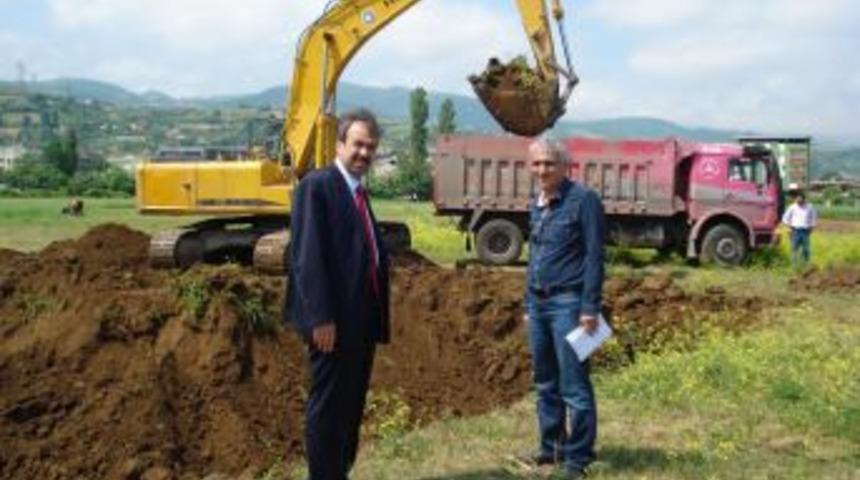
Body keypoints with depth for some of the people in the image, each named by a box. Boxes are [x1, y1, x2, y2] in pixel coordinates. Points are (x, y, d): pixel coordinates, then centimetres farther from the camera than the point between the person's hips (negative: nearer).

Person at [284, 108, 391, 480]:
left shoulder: (359, 192, 16)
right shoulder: (316, 186, -10)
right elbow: (308, 257, -18)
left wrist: (378, 317, 13)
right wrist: (321, 317, -22)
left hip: (362, 319, 9)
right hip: (333, 320, -9)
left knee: (351, 407, 16)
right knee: (327, 407, 0)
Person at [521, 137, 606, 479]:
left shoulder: (583, 200, -9)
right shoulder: (536, 206, 14)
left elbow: (594, 256, -12)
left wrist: (590, 308, -16)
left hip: (568, 303, -8)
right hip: (539, 303, 8)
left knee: (573, 386, -3)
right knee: (545, 384, 14)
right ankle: (551, 447, 26)